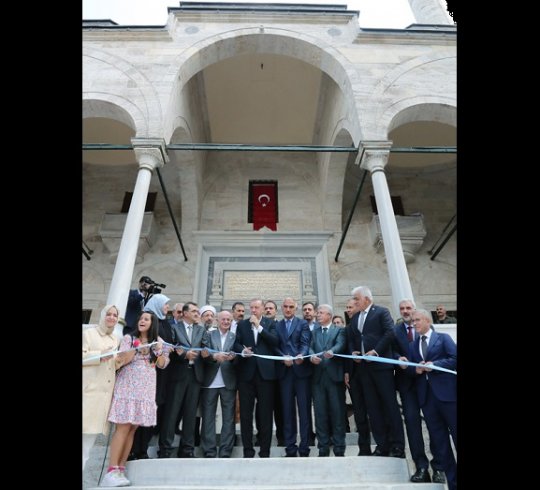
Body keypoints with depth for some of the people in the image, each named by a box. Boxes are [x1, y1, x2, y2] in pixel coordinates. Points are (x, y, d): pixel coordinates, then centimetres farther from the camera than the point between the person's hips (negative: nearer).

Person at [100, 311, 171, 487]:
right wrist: (134, 350, -24)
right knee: (123, 427, -9)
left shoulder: (158, 341, 9)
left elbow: (162, 364, 6)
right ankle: (111, 471, -6)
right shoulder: (128, 338, 2)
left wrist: (159, 351, -12)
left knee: (132, 429, 3)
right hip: (127, 386, -3)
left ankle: (120, 470, 9)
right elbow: (120, 360, -6)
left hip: (146, 388, 3)